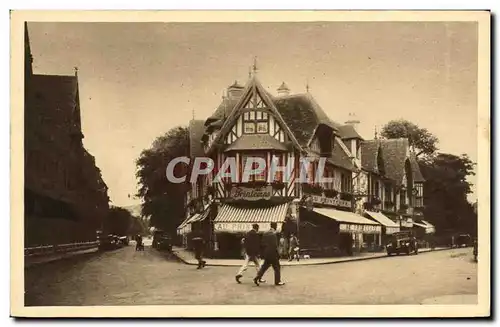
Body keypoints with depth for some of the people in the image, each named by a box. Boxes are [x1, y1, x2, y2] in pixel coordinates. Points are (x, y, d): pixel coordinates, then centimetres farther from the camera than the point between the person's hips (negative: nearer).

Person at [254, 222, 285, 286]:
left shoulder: (265, 233, 8)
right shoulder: (274, 233, -15)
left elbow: (263, 243, 10)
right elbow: (275, 245, -18)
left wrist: (265, 251, 16)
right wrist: (278, 253, -10)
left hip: (266, 253, 7)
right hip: (273, 253, -7)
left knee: (264, 266, 15)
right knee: (276, 267, 5)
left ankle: (257, 278, 7)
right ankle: (277, 281, 10)